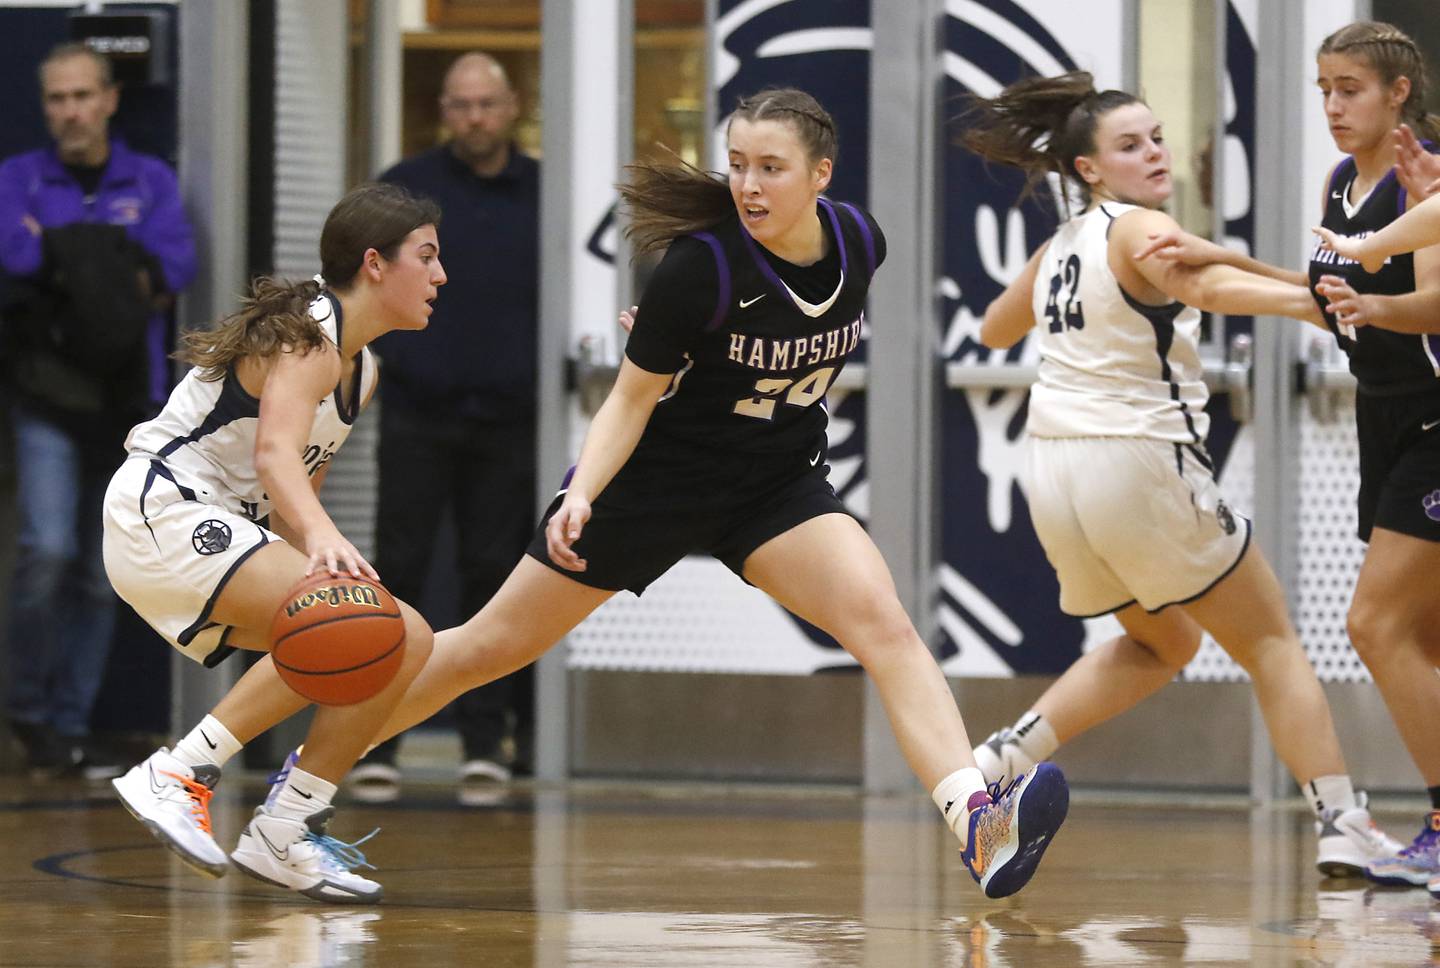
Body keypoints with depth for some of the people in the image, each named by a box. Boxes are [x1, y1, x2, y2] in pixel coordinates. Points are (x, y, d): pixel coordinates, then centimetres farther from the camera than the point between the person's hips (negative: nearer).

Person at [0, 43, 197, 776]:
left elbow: (177, 263, -7)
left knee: (99, 576, 6)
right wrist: (120, 260, -14)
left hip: (127, 402, 2)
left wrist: (61, 251, -12)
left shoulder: (150, 182, 9)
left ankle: (71, 726, 16)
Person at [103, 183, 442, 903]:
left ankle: (284, 838, 1)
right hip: (161, 514, -10)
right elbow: (275, 452, -33)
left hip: (221, 531, 10)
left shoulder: (359, 367, 16)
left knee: (406, 641, 2)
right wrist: (324, 539, -50)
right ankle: (179, 774, -23)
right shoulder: (310, 335, -15)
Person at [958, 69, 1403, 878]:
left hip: (1055, 474, 8)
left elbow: (996, 332, 32)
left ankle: (1003, 758, 10)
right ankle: (1344, 827, -4)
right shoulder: (1138, 229, -10)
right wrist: (1301, 298, -48)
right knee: (1271, 641, 5)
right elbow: (1197, 281, -33)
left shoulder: (1057, 249, 13)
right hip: (1139, 463, -8)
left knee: (1161, 643, 26)